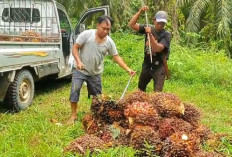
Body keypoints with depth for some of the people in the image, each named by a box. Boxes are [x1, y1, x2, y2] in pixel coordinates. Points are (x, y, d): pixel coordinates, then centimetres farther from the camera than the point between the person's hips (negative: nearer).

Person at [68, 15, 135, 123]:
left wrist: (128, 69, -13)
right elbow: (75, 48, -12)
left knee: (97, 96, 12)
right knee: (74, 90, -17)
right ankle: (73, 115, -2)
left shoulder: (109, 42, -5)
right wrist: (78, 61, -27)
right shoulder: (86, 34, -15)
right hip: (80, 70, -3)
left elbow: (116, 57, -3)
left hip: (95, 73, 3)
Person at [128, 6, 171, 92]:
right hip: (146, 65, 5)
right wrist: (140, 12, -22)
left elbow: (158, 48, -28)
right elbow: (131, 25, -11)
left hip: (159, 68, -5)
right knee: (140, 88, 23)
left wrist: (150, 35, -36)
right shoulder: (149, 28, -3)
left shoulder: (166, 34, -15)